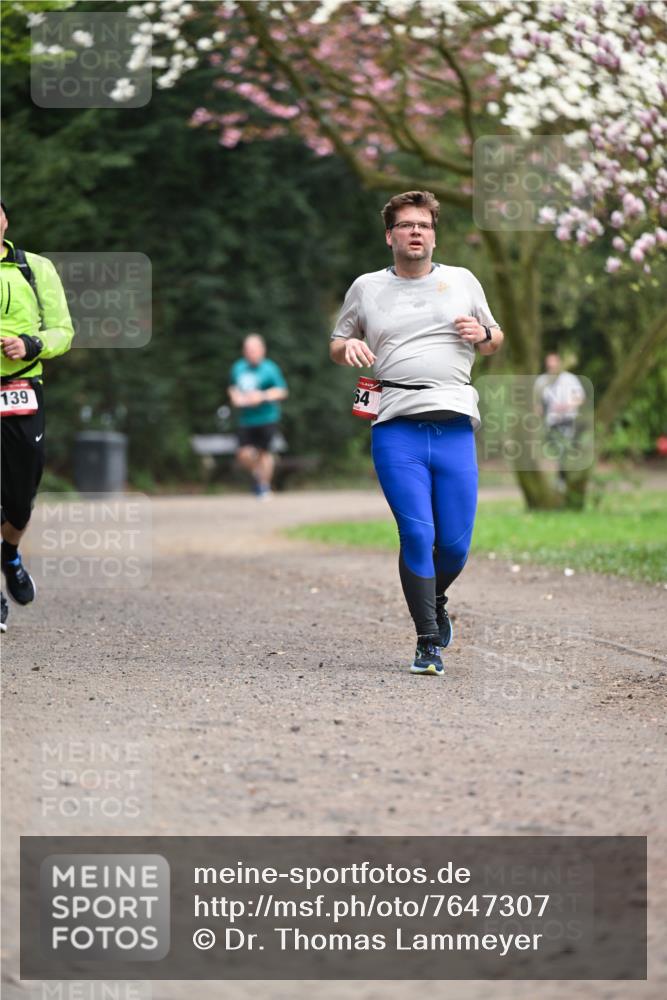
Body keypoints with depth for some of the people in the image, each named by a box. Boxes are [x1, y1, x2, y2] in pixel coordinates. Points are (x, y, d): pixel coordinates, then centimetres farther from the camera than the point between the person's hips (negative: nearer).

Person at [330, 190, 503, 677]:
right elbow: (336, 345, 23)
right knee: (416, 535, -12)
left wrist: (483, 334, 2)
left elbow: (495, 342, 25)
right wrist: (349, 345, 0)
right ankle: (428, 642, -2)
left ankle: (435, 598, 33)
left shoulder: (463, 281, 16)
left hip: (455, 426, 1)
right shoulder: (367, 288, 14)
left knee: (455, 543, 0)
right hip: (396, 429, -1)